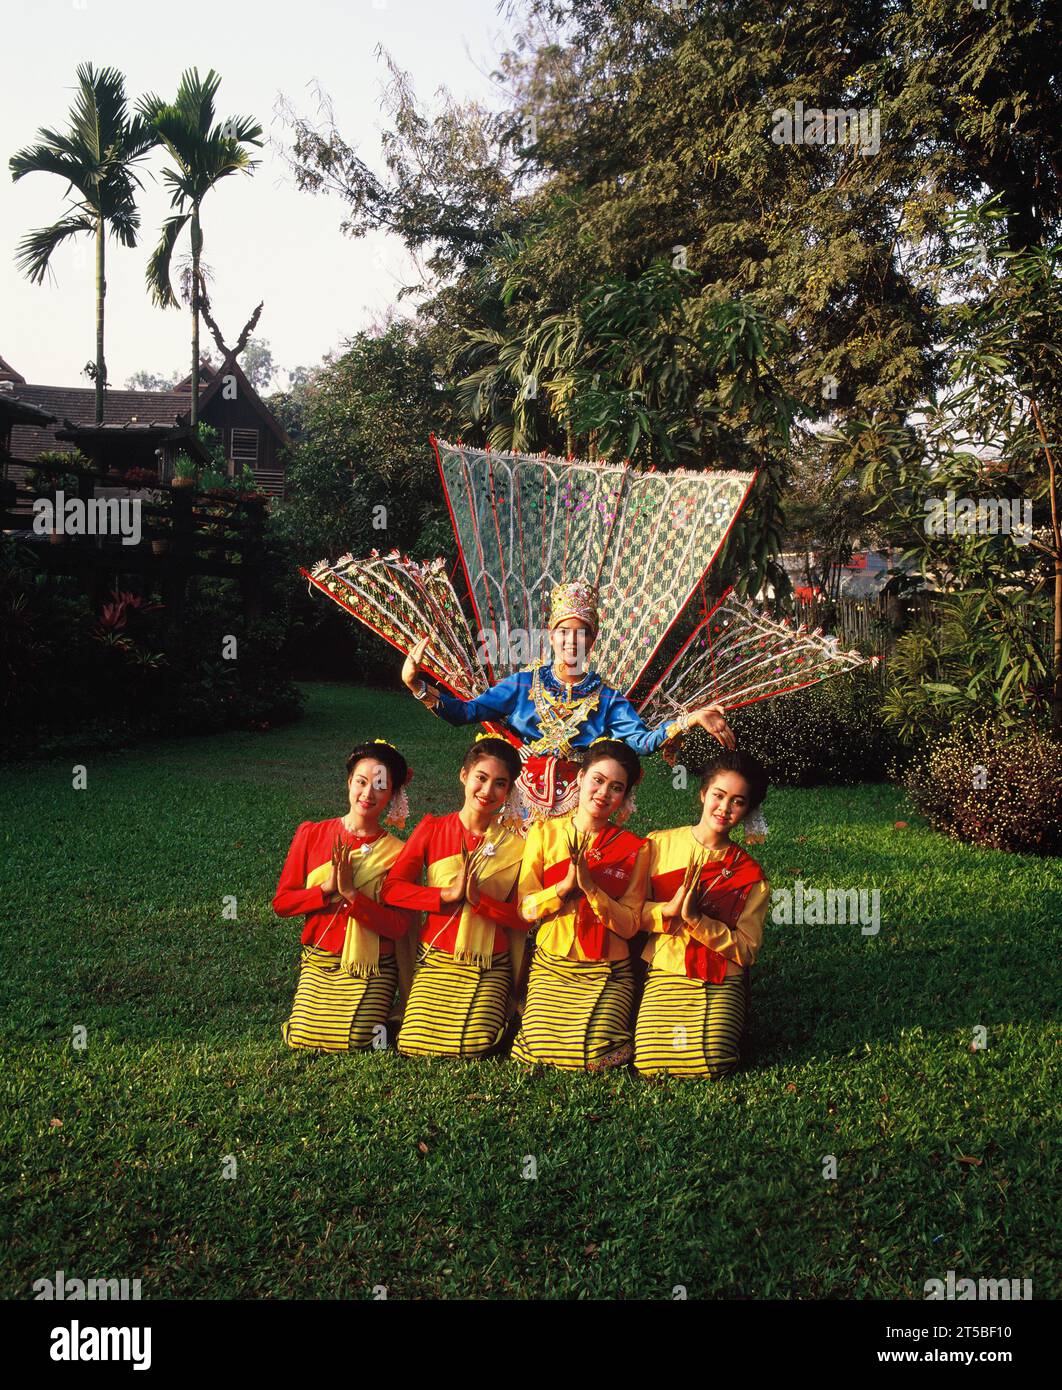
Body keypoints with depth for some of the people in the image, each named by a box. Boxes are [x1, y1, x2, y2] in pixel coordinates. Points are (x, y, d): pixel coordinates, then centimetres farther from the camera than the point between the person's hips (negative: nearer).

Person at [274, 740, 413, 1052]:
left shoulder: (396, 852, -6)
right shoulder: (311, 834, 0)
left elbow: (399, 927, -12)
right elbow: (281, 903, 0)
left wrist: (351, 893, -23)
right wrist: (328, 888, -16)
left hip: (371, 970, -2)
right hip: (317, 964, 2)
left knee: (351, 1044, -14)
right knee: (300, 1041, -11)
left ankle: (374, 1018, 19)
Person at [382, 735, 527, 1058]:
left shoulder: (515, 845, 0)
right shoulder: (432, 829, 2)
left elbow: (523, 916, -3)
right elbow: (392, 889, -6)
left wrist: (479, 899, -18)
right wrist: (448, 894, -17)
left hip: (489, 967, 0)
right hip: (436, 960, 1)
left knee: (474, 1045, -16)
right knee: (415, 1043, -13)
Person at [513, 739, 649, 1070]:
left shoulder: (633, 849, -1)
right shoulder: (544, 833, 2)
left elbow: (629, 925, -6)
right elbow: (526, 909, -1)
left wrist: (590, 886, -20)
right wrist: (566, 885, -19)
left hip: (607, 971, -1)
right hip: (550, 966, 1)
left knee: (593, 1057, -19)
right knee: (540, 1050, -17)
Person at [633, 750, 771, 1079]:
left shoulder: (750, 875, 1)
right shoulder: (659, 844, 2)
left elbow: (746, 950, -5)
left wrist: (696, 919, -18)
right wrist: (668, 911, -19)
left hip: (721, 982, 0)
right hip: (665, 974, 0)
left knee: (712, 1063, -21)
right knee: (648, 1061, -19)